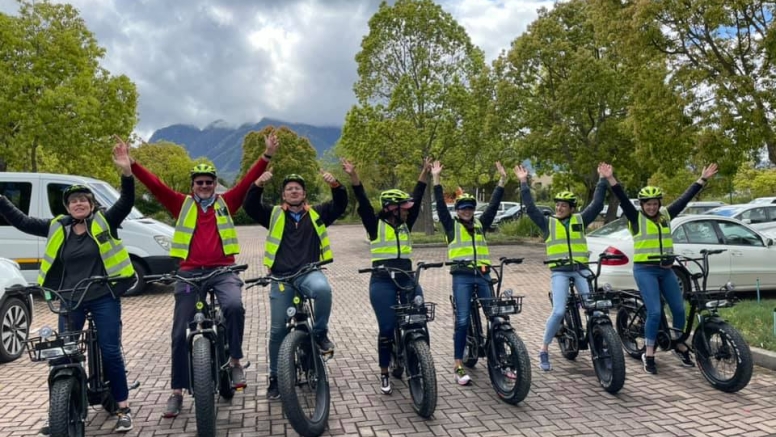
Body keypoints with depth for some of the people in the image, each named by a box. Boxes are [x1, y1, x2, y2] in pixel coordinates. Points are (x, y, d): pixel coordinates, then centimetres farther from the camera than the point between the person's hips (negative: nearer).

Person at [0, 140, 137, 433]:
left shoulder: (104, 222, -1)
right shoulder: (58, 228, 9)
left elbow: (127, 202, -14)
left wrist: (126, 172, -29)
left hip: (104, 299, -4)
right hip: (69, 301, 4)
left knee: (110, 351, -1)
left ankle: (124, 409, 9)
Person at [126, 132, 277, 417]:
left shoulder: (226, 203, 9)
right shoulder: (182, 205, 10)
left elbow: (248, 180, 1)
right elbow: (154, 184, 3)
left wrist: (267, 156, -6)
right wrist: (131, 165, -7)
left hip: (223, 270, -1)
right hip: (190, 273, 1)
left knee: (234, 306, -30)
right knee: (180, 332, 3)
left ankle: (235, 361, -8)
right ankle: (177, 391, 17)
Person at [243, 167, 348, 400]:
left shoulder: (316, 214, 11)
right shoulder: (274, 214, 10)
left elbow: (340, 205, 1)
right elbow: (250, 206, -3)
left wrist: (335, 185, -19)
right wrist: (258, 185, -20)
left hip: (309, 273, -1)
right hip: (281, 277, 1)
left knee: (323, 289, -37)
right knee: (277, 329, 3)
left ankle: (320, 332, -11)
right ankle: (275, 377, 22)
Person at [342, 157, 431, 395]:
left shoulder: (406, 225, 12)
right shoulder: (375, 224, 0)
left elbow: (417, 198, 12)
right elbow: (363, 201, -11)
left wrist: (425, 172, 12)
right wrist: (353, 175, -21)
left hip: (408, 279, 5)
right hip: (383, 282, -5)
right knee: (387, 328, -2)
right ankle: (384, 375, 14)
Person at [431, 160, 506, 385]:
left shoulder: (480, 224, 15)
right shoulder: (451, 225, 6)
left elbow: (493, 205, 12)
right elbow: (440, 205, -2)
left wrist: (502, 180, 7)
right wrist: (436, 179, -8)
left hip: (483, 275, 4)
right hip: (462, 276, -4)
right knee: (462, 320, -6)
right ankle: (458, 366, 1)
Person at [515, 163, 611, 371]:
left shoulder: (580, 220, 11)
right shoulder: (548, 222, 8)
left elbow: (597, 204, 7)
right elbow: (530, 207, 0)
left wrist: (603, 180, 2)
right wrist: (524, 183, -4)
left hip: (581, 269, 2)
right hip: (559, 271, -2)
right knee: (559, 311, -13)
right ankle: (544, 349, 0)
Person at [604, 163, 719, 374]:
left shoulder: (666, 215, 8)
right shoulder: (636, 218, -5)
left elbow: (685, 198, 11)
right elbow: (623, 198, -17)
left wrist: (703, 179, 13)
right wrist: (610, 178, -29)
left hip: (666, 270, 5)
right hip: (645, 270, -5)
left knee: (679, 309, 9)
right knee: (655, 311, -12)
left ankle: (680, 346, 31)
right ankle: (648, 354, 1)